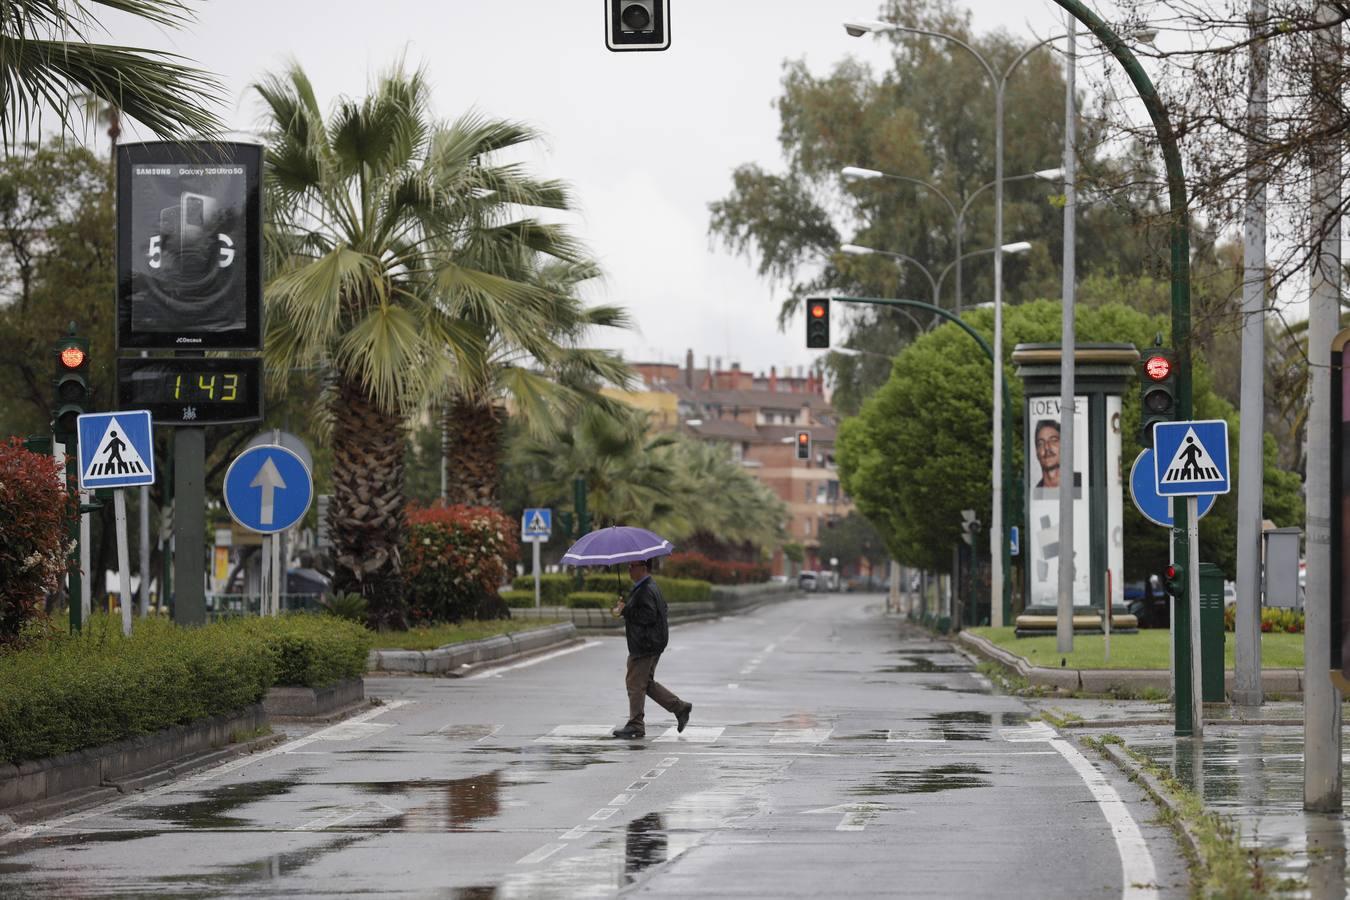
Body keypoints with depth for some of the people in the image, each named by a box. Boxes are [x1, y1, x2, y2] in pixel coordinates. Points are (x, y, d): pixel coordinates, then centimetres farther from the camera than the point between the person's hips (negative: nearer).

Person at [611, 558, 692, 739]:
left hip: (645, 645, -11)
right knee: (647, 682, 17)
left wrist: (625, 611, -18)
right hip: (646, 644, 11)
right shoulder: (650, 587, 15)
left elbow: (648, 616, -26)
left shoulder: (646, 591, -19)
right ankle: (680, 707, 17)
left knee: (635, 683, -5)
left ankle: (636, 725, 0)